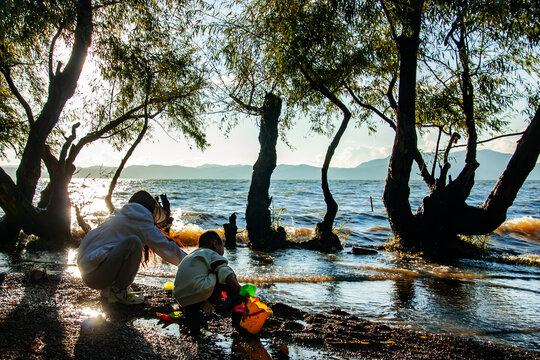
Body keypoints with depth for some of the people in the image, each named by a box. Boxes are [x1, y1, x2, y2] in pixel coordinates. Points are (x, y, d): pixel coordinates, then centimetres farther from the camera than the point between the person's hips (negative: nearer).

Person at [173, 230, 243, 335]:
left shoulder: (187, 258, 31)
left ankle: (192, 316, 14)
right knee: (230, 276, 13)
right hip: (200, 294, -7)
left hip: (183, 302, 7)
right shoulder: (211, 254, 8)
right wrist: (243, 293, -7)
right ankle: (238, 317, 8)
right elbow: (225, 272, -7)